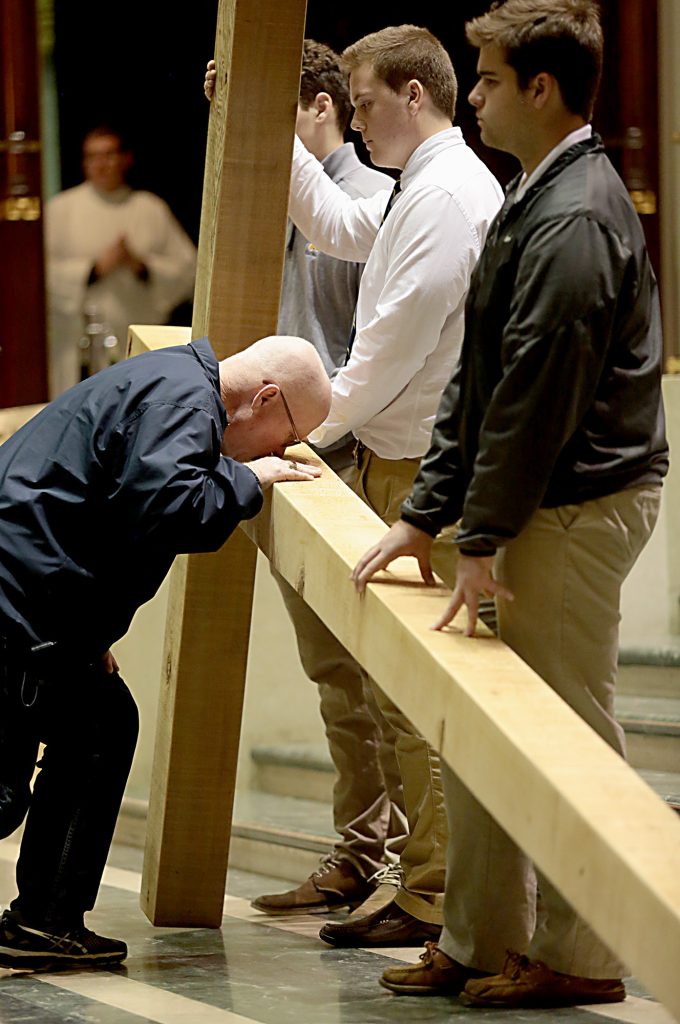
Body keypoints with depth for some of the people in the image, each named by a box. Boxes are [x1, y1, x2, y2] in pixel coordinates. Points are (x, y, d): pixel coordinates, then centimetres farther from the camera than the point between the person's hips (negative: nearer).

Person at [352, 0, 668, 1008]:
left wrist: (483, 538, -17)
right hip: (532, 507, 10)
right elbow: (479, 378, 16)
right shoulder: (533, 199, 15)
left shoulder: (575, 218, -18)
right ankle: (481, 940, 22)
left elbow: (538, 392, -21)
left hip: (579, 506, -10)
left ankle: (578, 956, 8)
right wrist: (425, 515, 14)